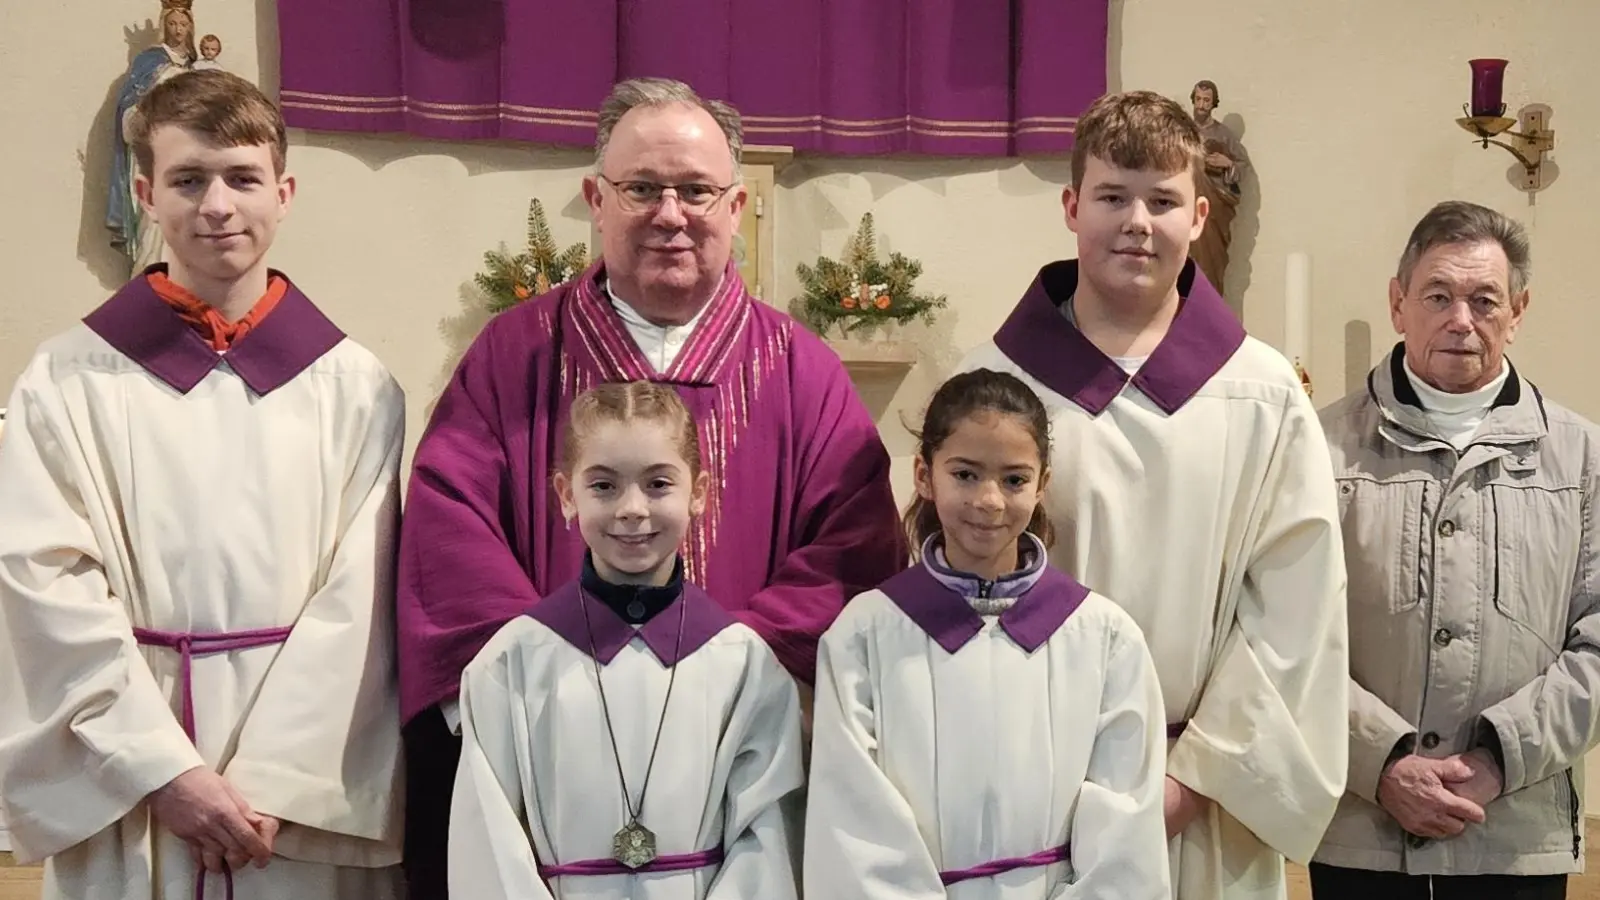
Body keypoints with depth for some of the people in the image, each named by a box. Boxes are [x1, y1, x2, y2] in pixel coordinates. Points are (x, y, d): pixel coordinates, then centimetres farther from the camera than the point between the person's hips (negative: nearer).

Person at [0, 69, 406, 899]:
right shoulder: (69, 380, -1)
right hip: (125, 799, 0)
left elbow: (358, 602, -3)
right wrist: (167, 770, -11)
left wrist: (274, 782, -10)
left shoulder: (352, 385, 0)